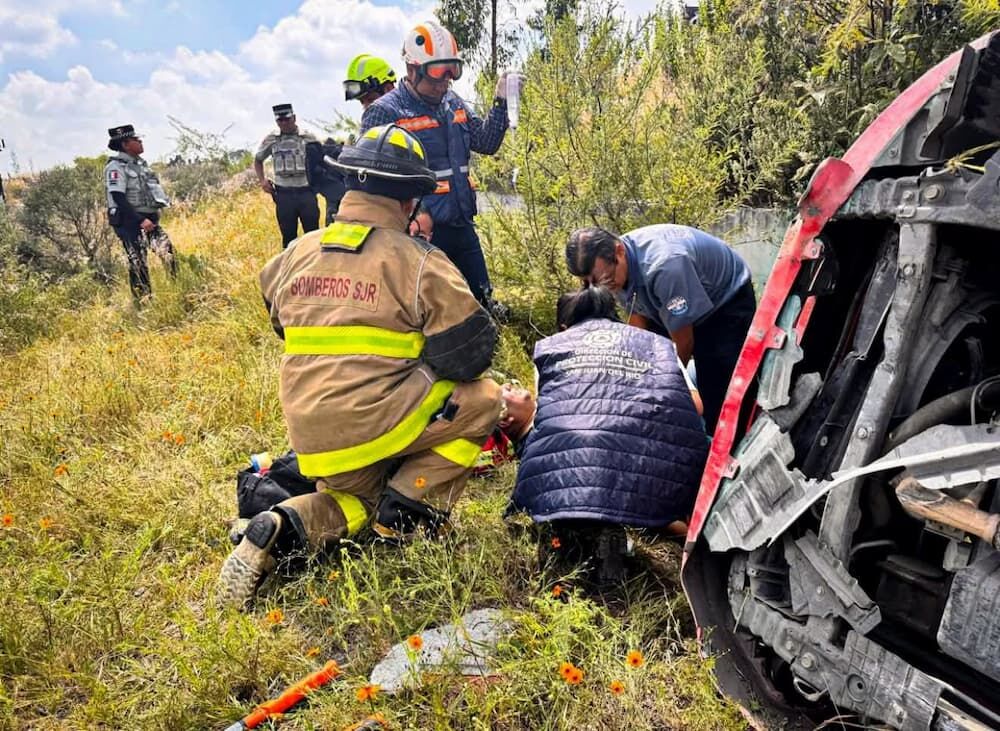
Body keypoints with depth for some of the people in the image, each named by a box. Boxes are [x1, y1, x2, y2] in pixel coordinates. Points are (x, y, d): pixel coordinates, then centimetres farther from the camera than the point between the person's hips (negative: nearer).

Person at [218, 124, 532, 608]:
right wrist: (424, 365, 13)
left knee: (361, 495, 34)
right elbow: (470, 350, -8)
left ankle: (283, 529, 5)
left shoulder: (297, 254, 8)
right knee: (483, 398, 9)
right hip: (373, 421, -7)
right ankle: (408, 508, 4)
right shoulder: (419, 262, -9)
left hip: (310, 435, 7)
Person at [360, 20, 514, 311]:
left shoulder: (453, 104, 11)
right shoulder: (384, 112, -10)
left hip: (462, 226, 7)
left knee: (482, 301, 17)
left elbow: (486, 143, 17)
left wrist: (501, 102, 4)